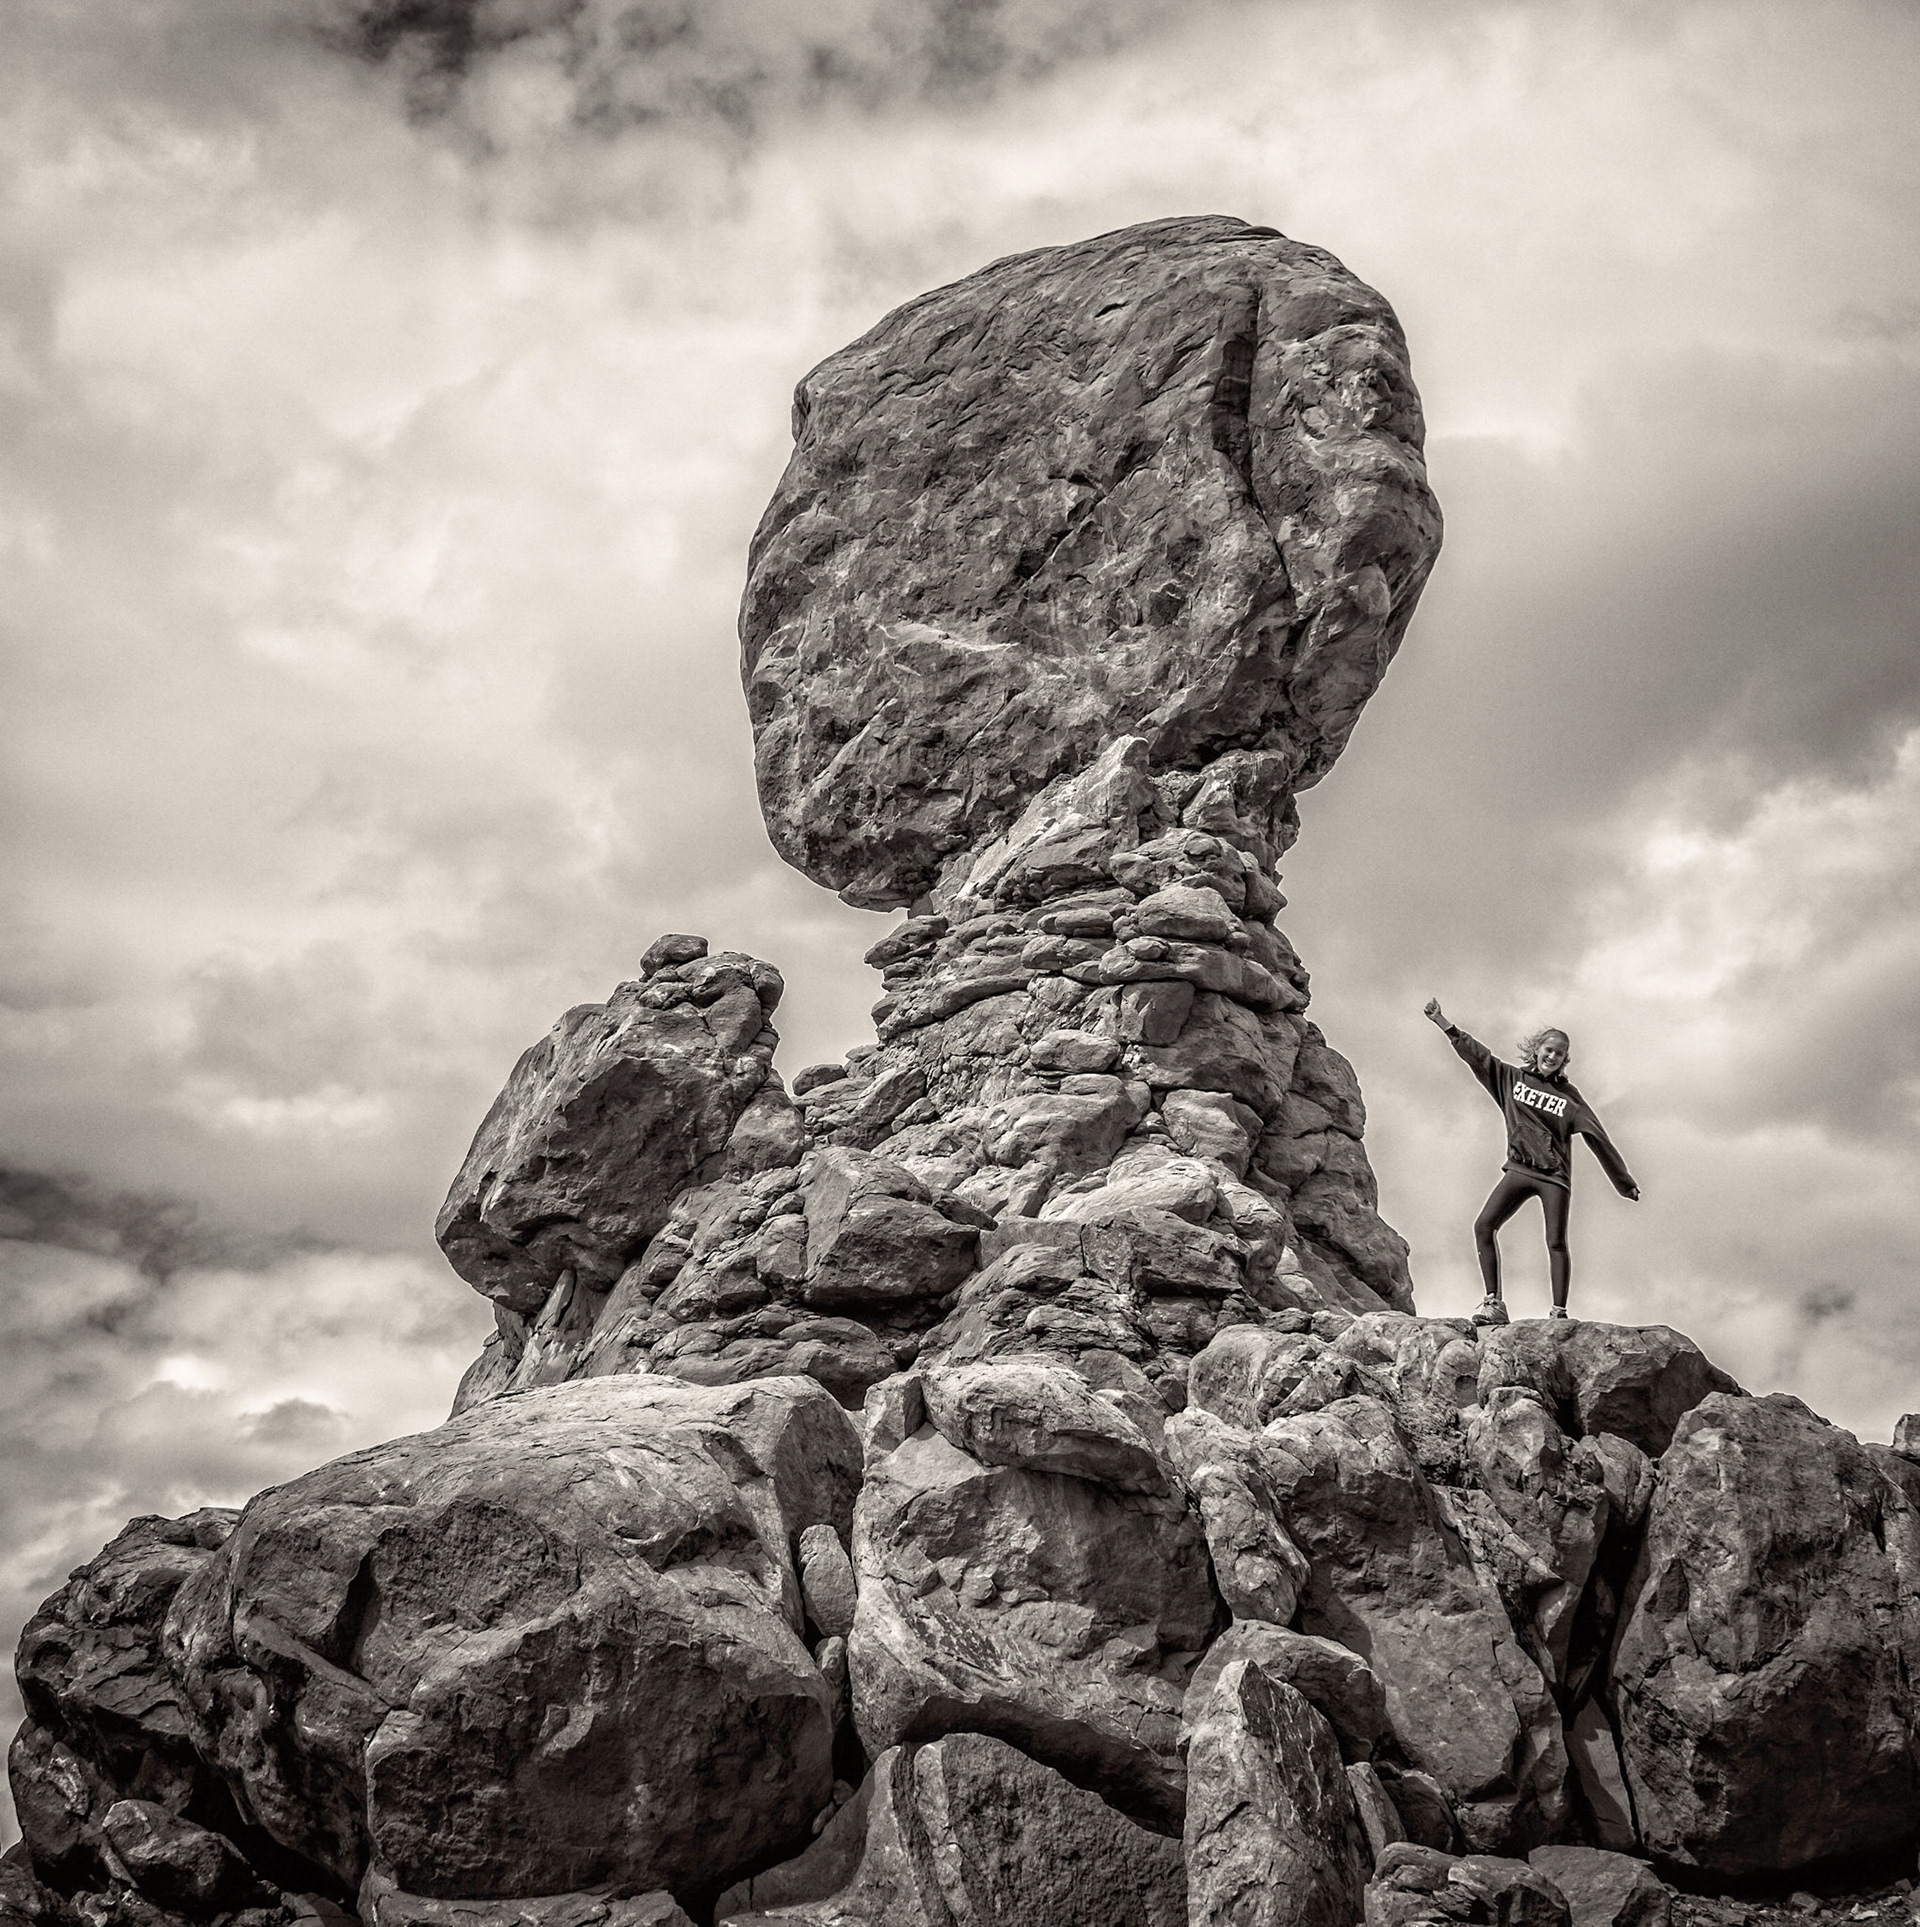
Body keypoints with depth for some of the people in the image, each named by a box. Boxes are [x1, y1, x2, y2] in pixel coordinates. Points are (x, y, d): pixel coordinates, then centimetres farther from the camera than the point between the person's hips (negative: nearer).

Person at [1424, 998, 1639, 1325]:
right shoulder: (1512, 1078, 11)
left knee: (1556, 1241, -11)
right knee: (1484, 1226, -15)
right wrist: (1443, 1023, 4)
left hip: (1555, 1175, -2)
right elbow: (1477, 1056, 10)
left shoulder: (1568, 1096, 6)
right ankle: (1494, 1303, -15)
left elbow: (1597, 1136, 6)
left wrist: (1624, 1181, 6)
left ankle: (1559, 1313, -10)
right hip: (1519, 1170, 2)